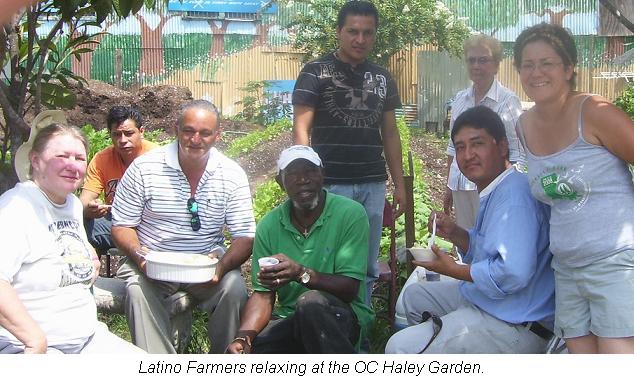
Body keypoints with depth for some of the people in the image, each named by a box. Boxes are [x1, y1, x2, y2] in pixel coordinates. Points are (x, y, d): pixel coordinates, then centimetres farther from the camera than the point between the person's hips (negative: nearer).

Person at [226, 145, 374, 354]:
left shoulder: (350, 214, -10)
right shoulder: (269, 226, 3)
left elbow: (350, 289, -14)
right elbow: (263, 294, 1)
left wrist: (301, 274, -31)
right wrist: (243, 336, -19)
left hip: (342, 316, -2)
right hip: (289, 319, 2)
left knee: (311, 301, -36)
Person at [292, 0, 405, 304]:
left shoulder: (382, 79, 13)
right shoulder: (316, 72, -2)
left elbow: (390, 134, 17)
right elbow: (301, 129, -7)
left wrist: (399, 184, 12)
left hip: (373, 185, 5)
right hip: (330, 184, -4)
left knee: (367, 268, 10)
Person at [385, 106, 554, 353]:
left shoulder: (514, 194, -25)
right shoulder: (493, 191, 10)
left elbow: (513, 273, -34)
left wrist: (455, 270, -19)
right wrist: (455, 234, 2)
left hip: (514, 326, -11)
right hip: (483, 302, 11)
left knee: (399, 349, -13)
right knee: (415, 295, 26)